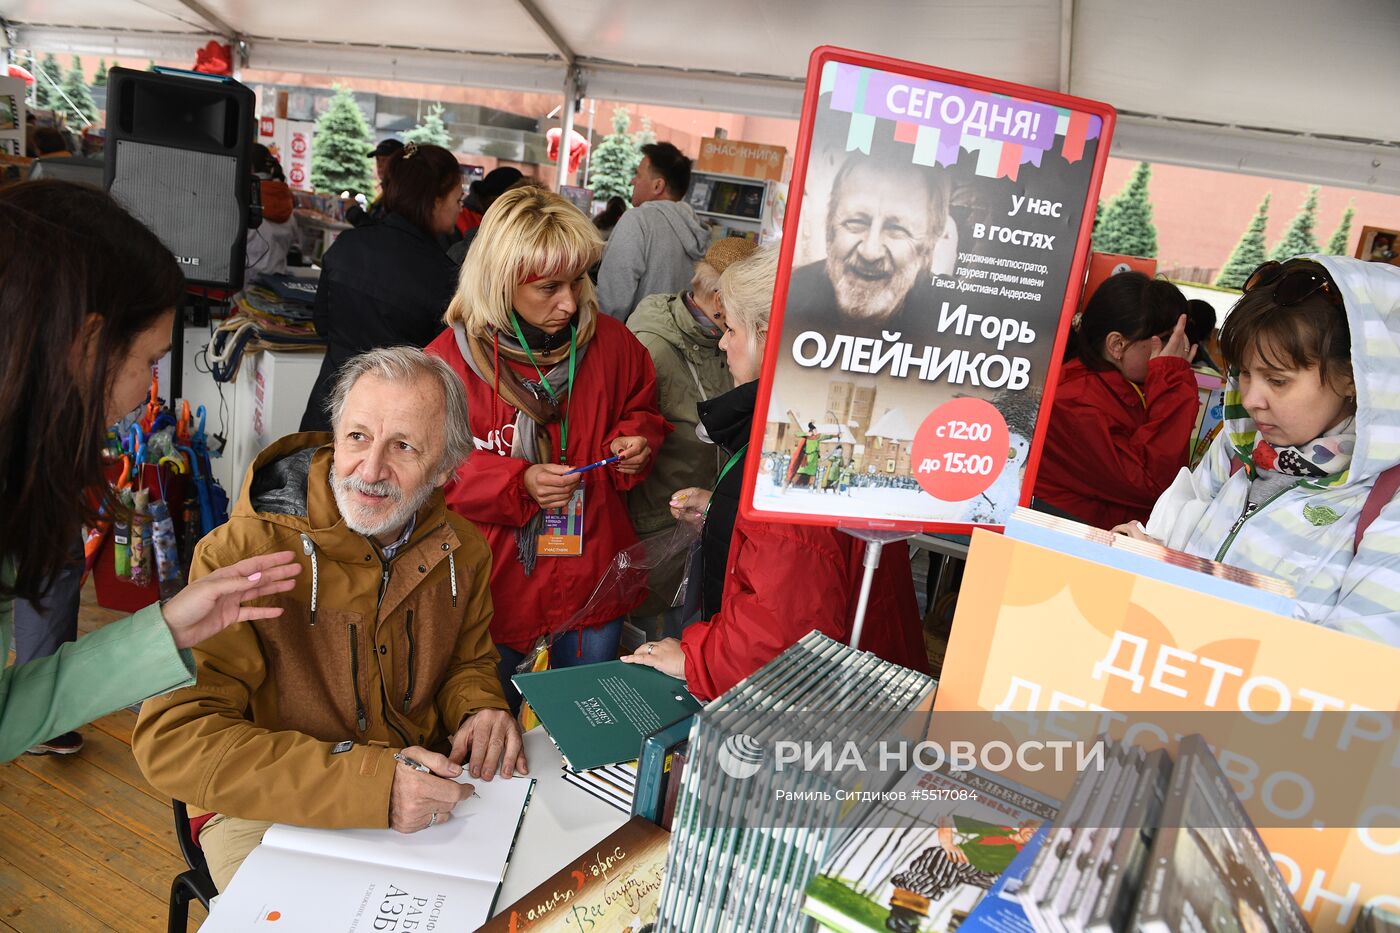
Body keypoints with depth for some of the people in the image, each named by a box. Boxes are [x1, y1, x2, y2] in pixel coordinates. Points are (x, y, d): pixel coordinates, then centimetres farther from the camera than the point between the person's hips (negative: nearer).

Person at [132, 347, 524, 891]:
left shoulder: (462, 551, -3)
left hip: (420, 789, 5)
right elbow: (171, 739, -24)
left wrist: (478, 709, -10)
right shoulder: (243, 552, -19)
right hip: (267, 812, -4)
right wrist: (364, 780, -34)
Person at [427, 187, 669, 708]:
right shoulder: (451, 360, -12)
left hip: (592, 580, 2)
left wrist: (636, 440, -10)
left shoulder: (611, 343, -4)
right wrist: (517, 484, -22)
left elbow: (641, 411, 13)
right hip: (498, 584, -2)